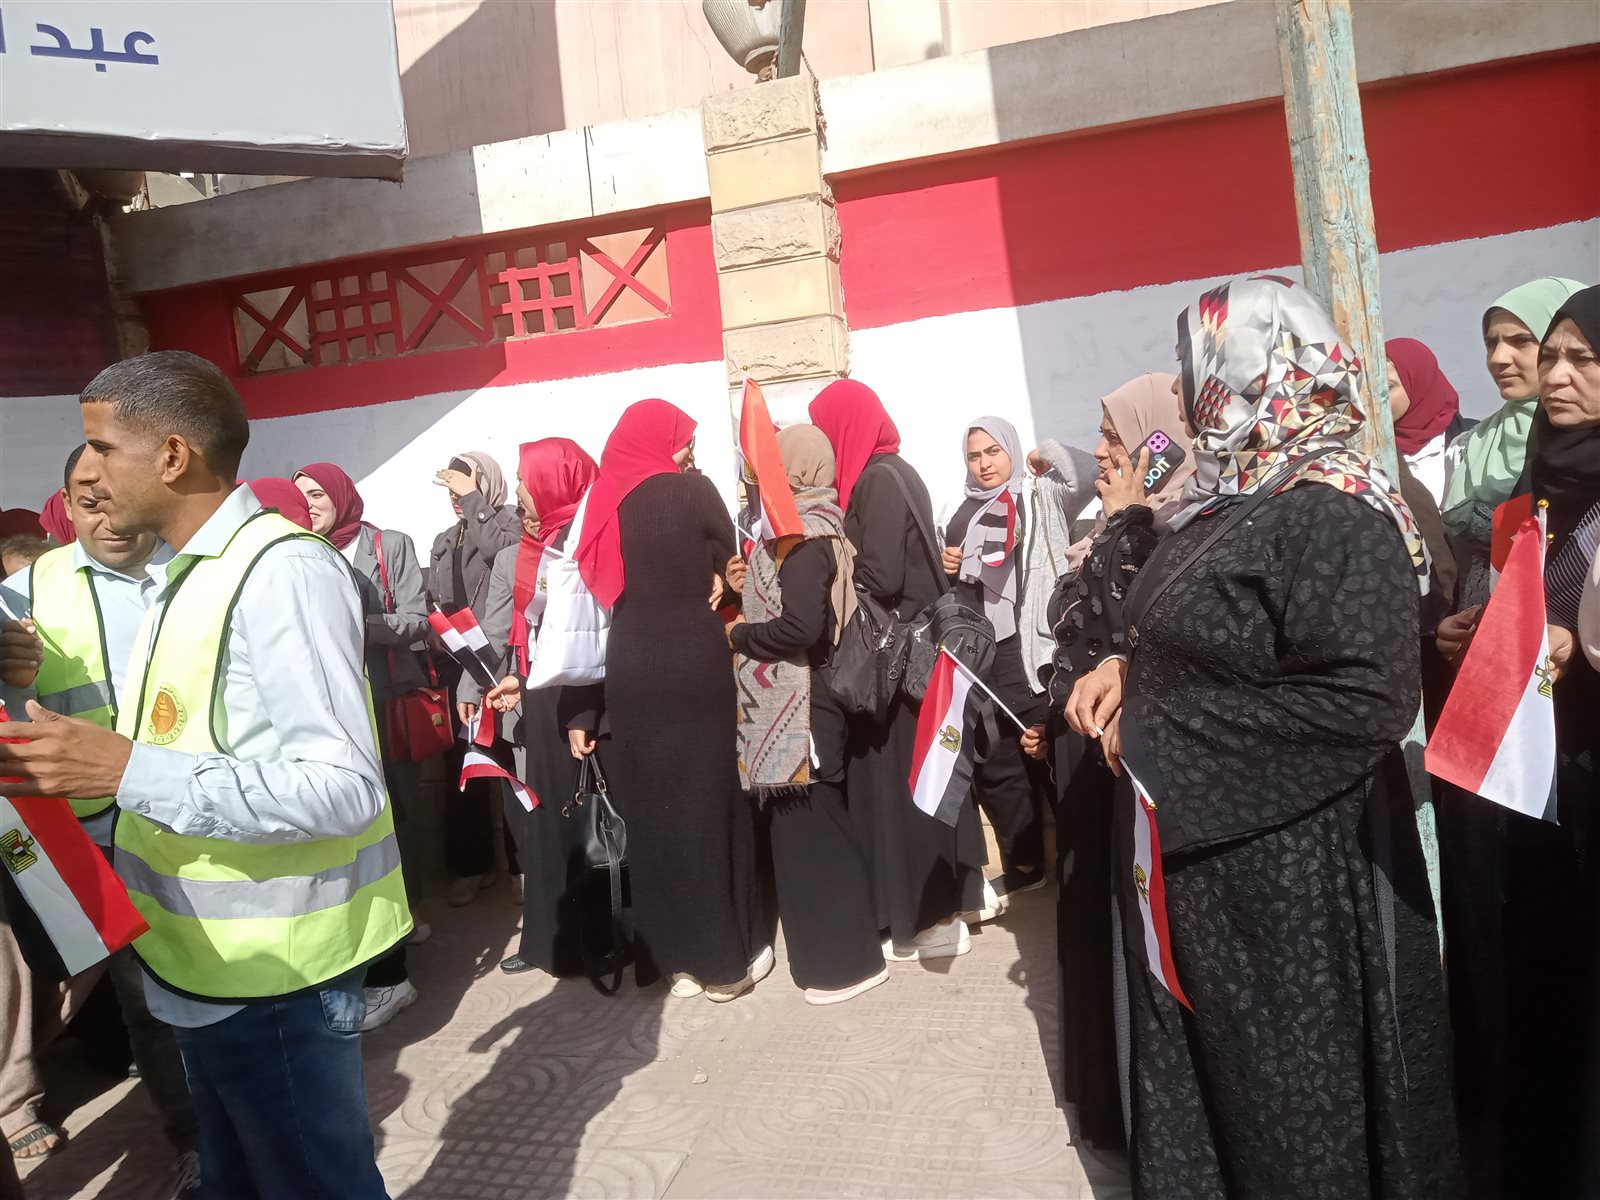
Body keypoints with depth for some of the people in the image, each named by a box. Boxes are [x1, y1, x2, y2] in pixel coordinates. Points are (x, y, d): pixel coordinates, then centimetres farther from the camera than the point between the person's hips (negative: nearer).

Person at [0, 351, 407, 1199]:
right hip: (202, 964, 9)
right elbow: (196, 755, 12)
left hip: (272, 977, -9)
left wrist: (129, 771, -29)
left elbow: (343, 786, -27)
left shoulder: (282, 570, -20)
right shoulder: (180, 578, 10)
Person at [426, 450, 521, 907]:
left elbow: (500, 549, -21)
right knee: (461, 765, 7)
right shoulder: (444, 541, 20)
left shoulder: (509, 522, 2)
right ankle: (470, 864, 17)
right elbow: (431, 604, 22)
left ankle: (523, 860, 3)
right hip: (454, 665, 6)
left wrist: (472, 499, -13)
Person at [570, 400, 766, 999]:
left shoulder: (602, 502, 7)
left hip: (629, 667, 5)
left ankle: (673, 956, 22)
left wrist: (582, 712, 7)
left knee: (649, 806, 13)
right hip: (692, 661, -5)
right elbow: (728, 561, 4)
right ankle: (725, 958, 14)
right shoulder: (690, 489, -6)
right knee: (707, 799, 5)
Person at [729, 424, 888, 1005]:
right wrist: (748, 588, 5)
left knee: (808, 827, 1)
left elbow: (801, 627, -27)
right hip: (802, 698, 10)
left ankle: (845, 959, 13)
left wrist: (738, 634, -12)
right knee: (818, 823, 17)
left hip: (797, 703, -10)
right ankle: (841, 947, 30)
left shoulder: (804, 535, -18)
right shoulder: (815, 526, 11)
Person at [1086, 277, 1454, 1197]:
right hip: (1199, 839, 9)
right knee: (1207, 1055, 22)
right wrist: (1129, 672, 0)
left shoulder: (1336, 517, -20)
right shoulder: (1234, 494, 7)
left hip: (1286, 864, -9)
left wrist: (1167, 736, -22)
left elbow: (1366, 703, -28)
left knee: (1290, 1075, 10)